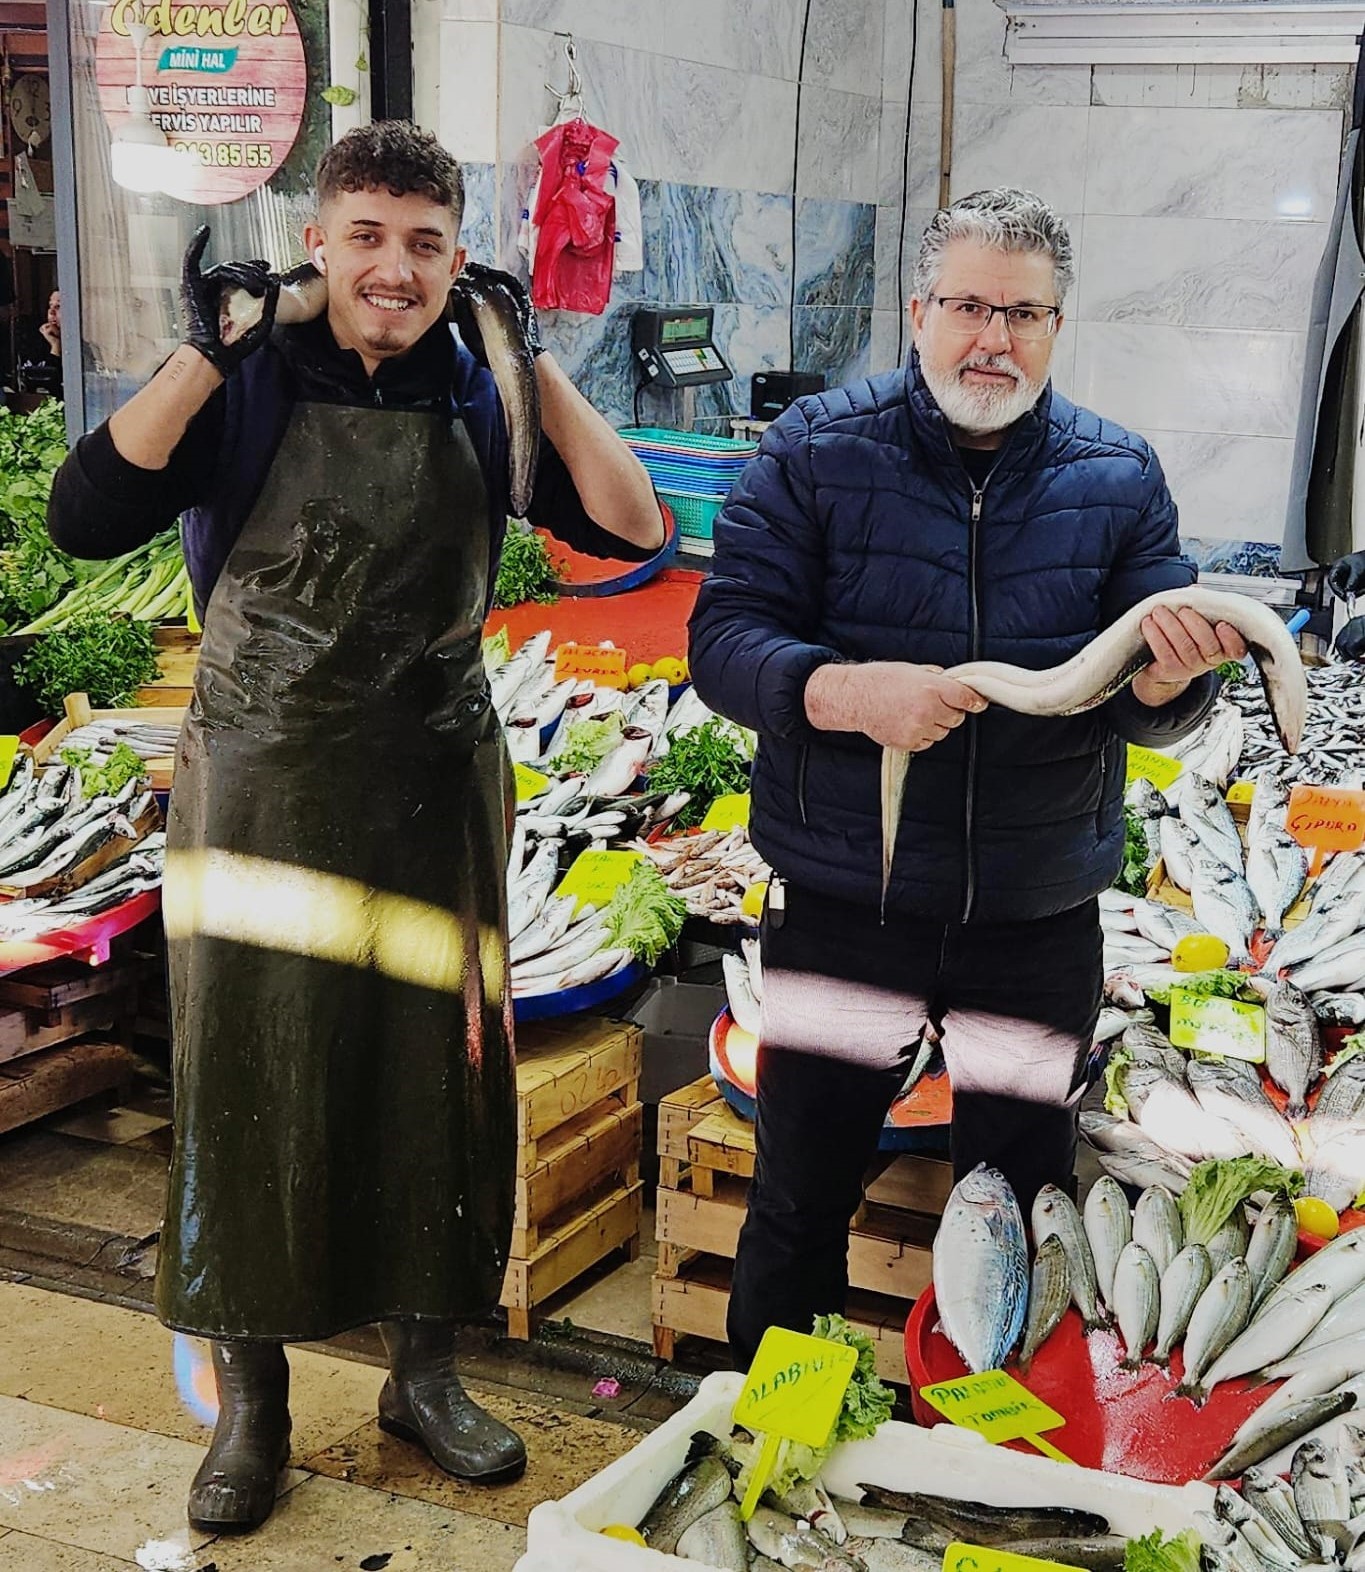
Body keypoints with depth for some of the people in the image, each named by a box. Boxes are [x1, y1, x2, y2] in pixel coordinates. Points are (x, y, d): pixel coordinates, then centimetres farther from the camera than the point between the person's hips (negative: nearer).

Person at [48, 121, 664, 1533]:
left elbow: (632, 532, -7)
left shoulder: (481, 397, 2)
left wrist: (535, 362, -9)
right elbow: (83, 520, -18)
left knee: (441, 1072, 10)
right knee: (250, 1080, 6)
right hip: (260, 786, -2)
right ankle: (250, 1401, 25)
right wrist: (204, 351, -18)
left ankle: (423, 1372, 31)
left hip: (436, 790, 3)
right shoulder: (248, 384, -5)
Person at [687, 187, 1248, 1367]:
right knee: (800, 1196, 8)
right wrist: (849, 692, -30)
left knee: (1021, 1213, 14)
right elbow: (723, 638, -12)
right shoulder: (817, 450, -4)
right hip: (840, 904, -1)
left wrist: (1171, 678, -24)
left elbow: (1156, 713, 0)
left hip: (1040, 923, 2)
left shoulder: (1120, 478, 2)